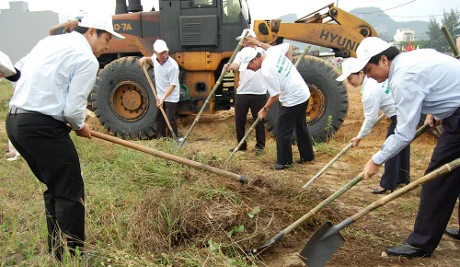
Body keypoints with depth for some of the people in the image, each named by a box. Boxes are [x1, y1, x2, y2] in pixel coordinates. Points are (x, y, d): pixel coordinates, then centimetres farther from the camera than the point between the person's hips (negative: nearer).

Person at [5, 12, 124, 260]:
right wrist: (80, 127, 8)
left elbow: (22, 76, 18)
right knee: (70, 193, 1)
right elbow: (73, 109, -15)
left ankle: (57, 252, 31)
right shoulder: (86, 58, -10)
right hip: (42, 127, -10)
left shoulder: (49, 41, 17)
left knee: (56, 189, 20)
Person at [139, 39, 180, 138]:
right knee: (159, 118, 16)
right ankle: (160, 138, 29)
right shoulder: (155, 58, -5)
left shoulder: (173, 65, -24)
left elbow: (173, 85, -22)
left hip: (171, 96, -7)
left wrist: (163, 98, -28)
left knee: (170, 120, -6)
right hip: (160, 95, 8)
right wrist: (145, 59, 2)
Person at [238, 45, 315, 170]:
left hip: (293, 100, -10)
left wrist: (264, 109, -5)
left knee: (283, 132, 1)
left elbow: (275, 96, -19)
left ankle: (285, 162, 12)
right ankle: (307, 155, 36)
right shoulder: (273, 50, -3)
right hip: (304, 93, 10)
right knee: (301, 127, 23)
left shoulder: (266, 71, -26)